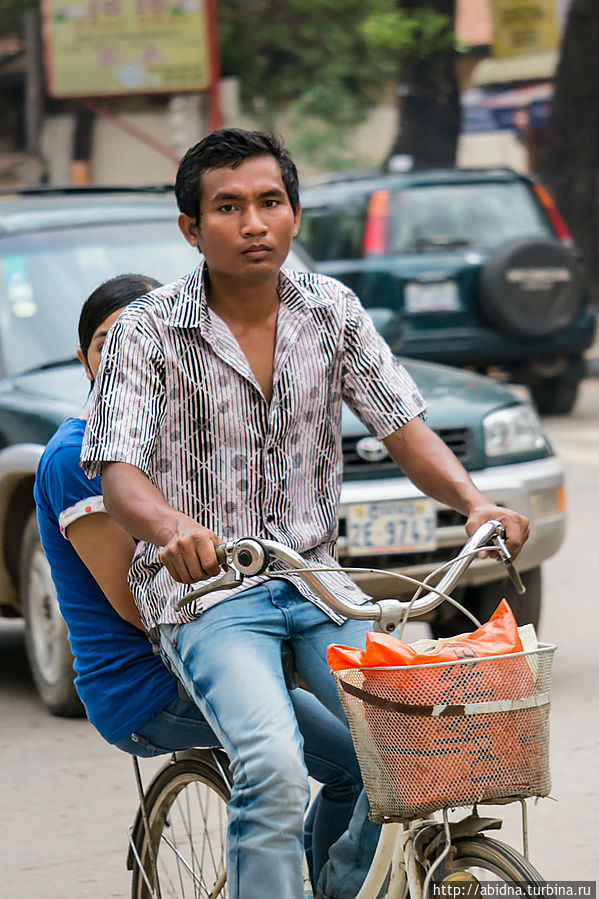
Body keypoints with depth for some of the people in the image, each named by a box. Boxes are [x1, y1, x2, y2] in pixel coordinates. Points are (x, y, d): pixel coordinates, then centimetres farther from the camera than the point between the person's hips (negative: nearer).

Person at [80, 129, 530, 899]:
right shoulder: (147, 332, -7)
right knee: (273, 768, -29)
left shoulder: (332, 311, 5)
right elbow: (120, 473, -16)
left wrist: (474, 502, -18)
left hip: (315, 578, 4)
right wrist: (174, 528, -40)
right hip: (203, 586, -4)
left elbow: (403, 427, 2)